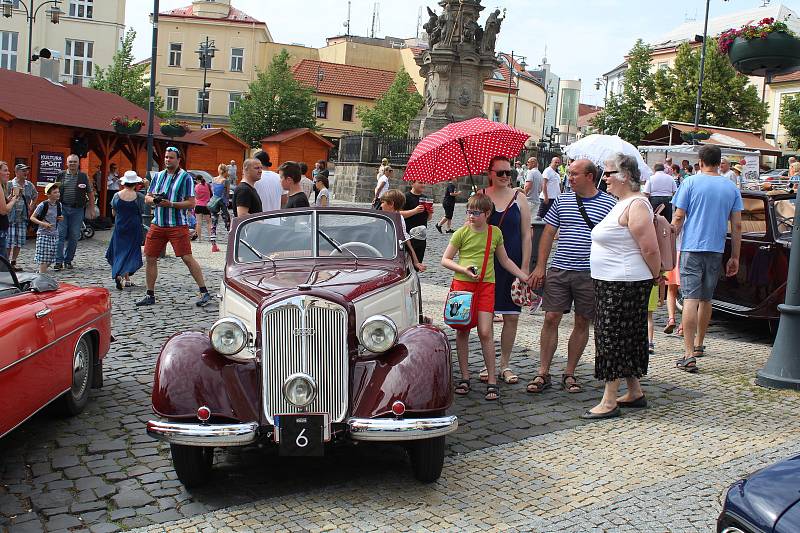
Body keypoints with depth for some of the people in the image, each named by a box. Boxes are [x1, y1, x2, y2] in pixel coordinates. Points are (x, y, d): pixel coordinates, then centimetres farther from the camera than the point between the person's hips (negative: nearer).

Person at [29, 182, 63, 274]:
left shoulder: (59, 205, 6)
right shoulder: (43, 205, -11)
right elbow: (32, 218, -7)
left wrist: (61, 219, -3)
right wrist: (43, 223, -21)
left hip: (54, 234, 6)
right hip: (43, 234, -6)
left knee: (50, 258, 9)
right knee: (43, 259, -8)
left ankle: (41, 272, 23)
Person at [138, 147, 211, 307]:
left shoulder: (185, 177, -2)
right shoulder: (158, 176, 15)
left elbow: (191, 203, -8)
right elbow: (147, 198, 16)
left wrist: (171, 204, -18)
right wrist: (154, 200, -7)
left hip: (178, 225, -6)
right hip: (158, 224, 6)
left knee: (187, 258, -11)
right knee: (150, 258, 7)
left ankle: (204, 293, -4)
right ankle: (150, 295, 19)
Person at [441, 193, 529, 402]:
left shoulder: (495, 233, 6)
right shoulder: (462, 233, 0)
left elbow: (505, 260, 17)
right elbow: (445, 260, 2)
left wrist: (525, 277, 13)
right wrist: (463, 269, -14)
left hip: (486, 285, 0)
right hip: (462, 283, 0)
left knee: (485, 332, -7)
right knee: (462, 331, 5)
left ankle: (492, 381, 1)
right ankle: (464, 377, 16)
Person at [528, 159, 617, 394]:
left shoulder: (608, 204, 0)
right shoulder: (562, 201, 8)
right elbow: (548, 234, 11)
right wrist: (540, 266, 5)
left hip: (590, 274, -2)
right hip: (558, 270, 2)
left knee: (582, 322, 6)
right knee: (551, 318, -1)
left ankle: (569, 373, 18)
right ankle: (543, 373, 8)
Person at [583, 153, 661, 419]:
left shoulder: (635, 205, -17)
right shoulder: (622, 203, 15)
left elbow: (650, 249, -20)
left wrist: (656, 277, -8)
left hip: (624, 284, -10)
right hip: (610, 283, 10)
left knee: (613, 338, -6)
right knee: (627, 338, 16)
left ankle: (609, 402, 0)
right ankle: (635, 393, 27)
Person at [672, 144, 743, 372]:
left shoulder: (691, 182, -3)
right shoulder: (731, 188, 8)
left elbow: (678, 218, -4)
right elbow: (737, 226, 7)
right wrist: (735, 257, 13)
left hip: (692, 248, -4)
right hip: (716, 250, 4)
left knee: (690, 298, -9)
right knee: (706, 299, 17)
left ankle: (689, 355, -16)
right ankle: (698, 345, 32)